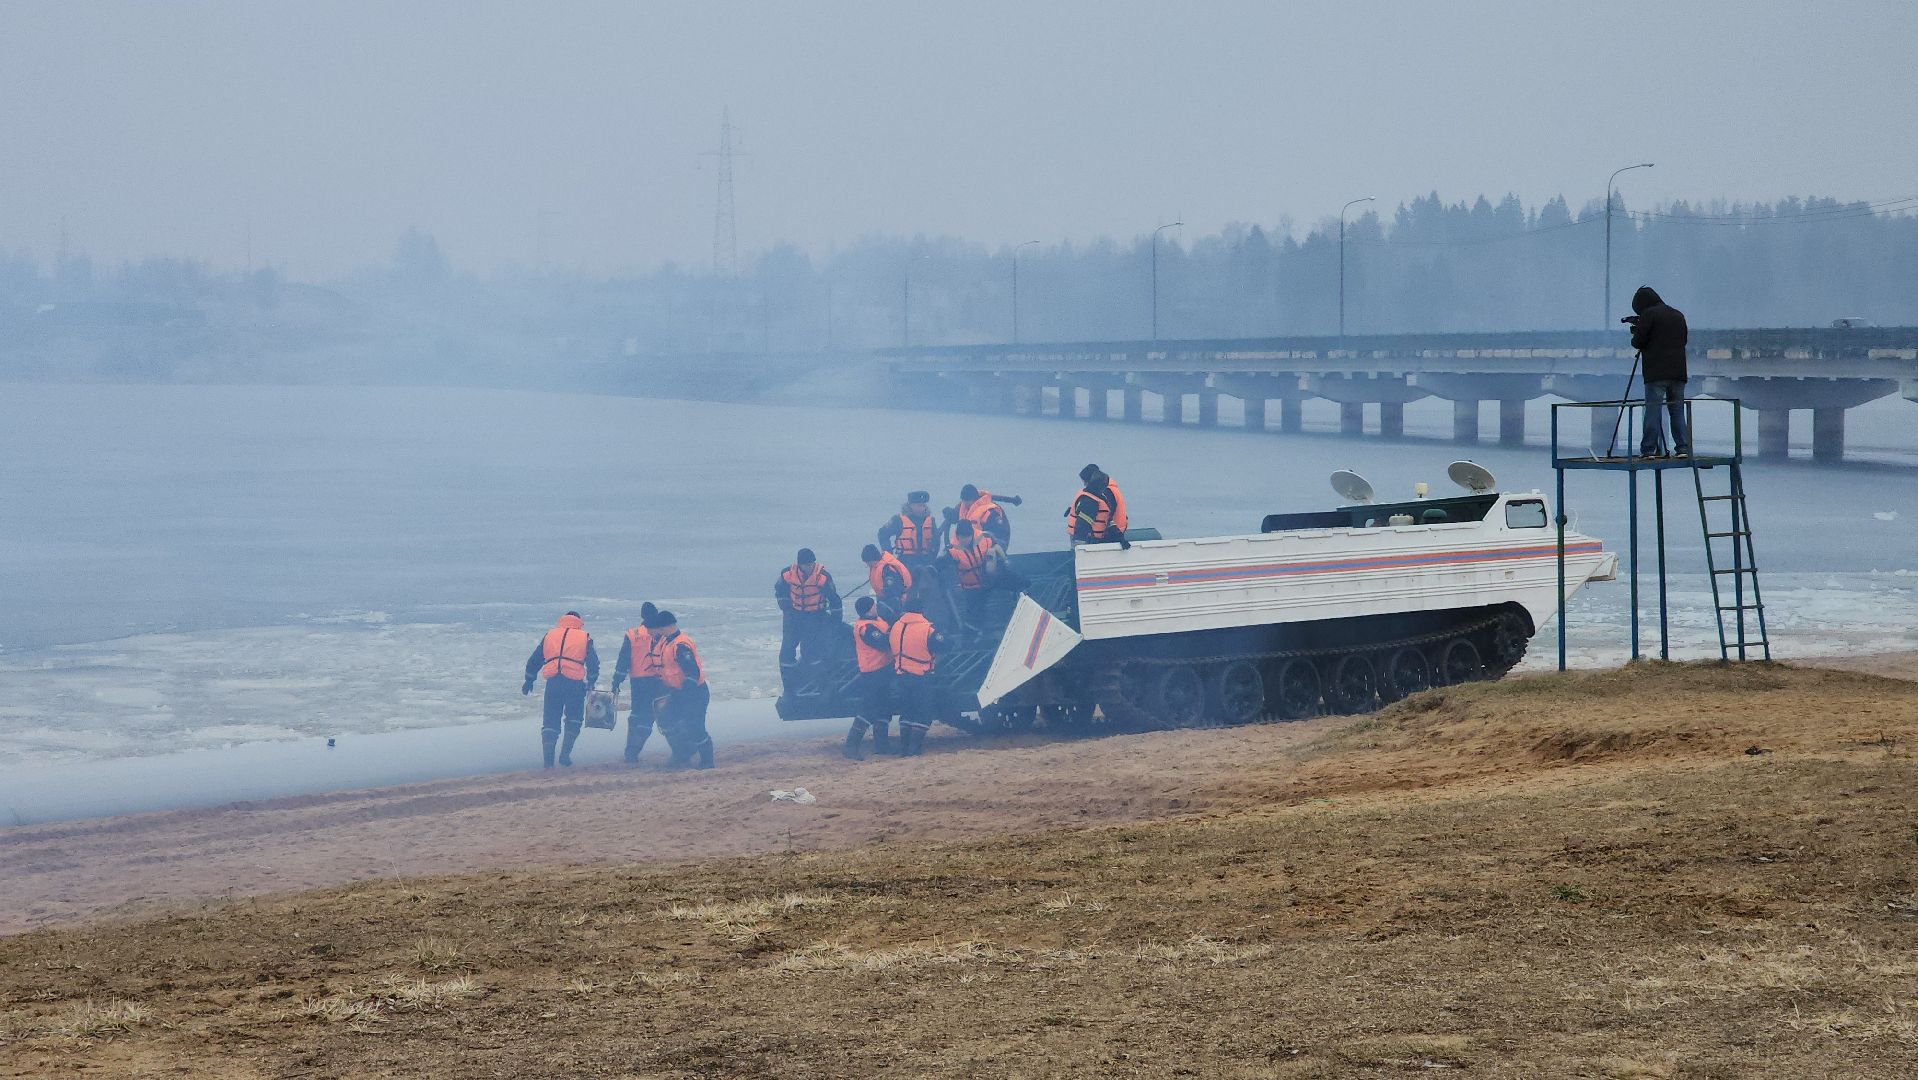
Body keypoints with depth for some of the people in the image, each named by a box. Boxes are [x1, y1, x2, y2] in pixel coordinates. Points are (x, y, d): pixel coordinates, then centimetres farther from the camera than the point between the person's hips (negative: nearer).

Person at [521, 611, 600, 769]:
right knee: (574, 719, 15)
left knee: (550, 720, 9)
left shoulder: (549, 636, 18)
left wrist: (529, 680, 30)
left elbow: (534, 660, 21)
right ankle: (565, 754, 3)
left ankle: (548, 759, 0)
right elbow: (593, 663, 4)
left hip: (552, 683, 2)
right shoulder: (584, 638, 11)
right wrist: (591, 683, 12)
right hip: (574, 683, -2)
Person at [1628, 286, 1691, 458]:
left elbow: (1638, 342, -7)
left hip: (1656, 373, -6)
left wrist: (1635, 335, 17)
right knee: (1677, 411, 9)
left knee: (1652, 411, -5)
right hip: (1678, 372, 6)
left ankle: (1648, 449, -7)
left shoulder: (1649, 314, -4)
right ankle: (1682, 448, 4)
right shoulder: (1678, 315, 16)